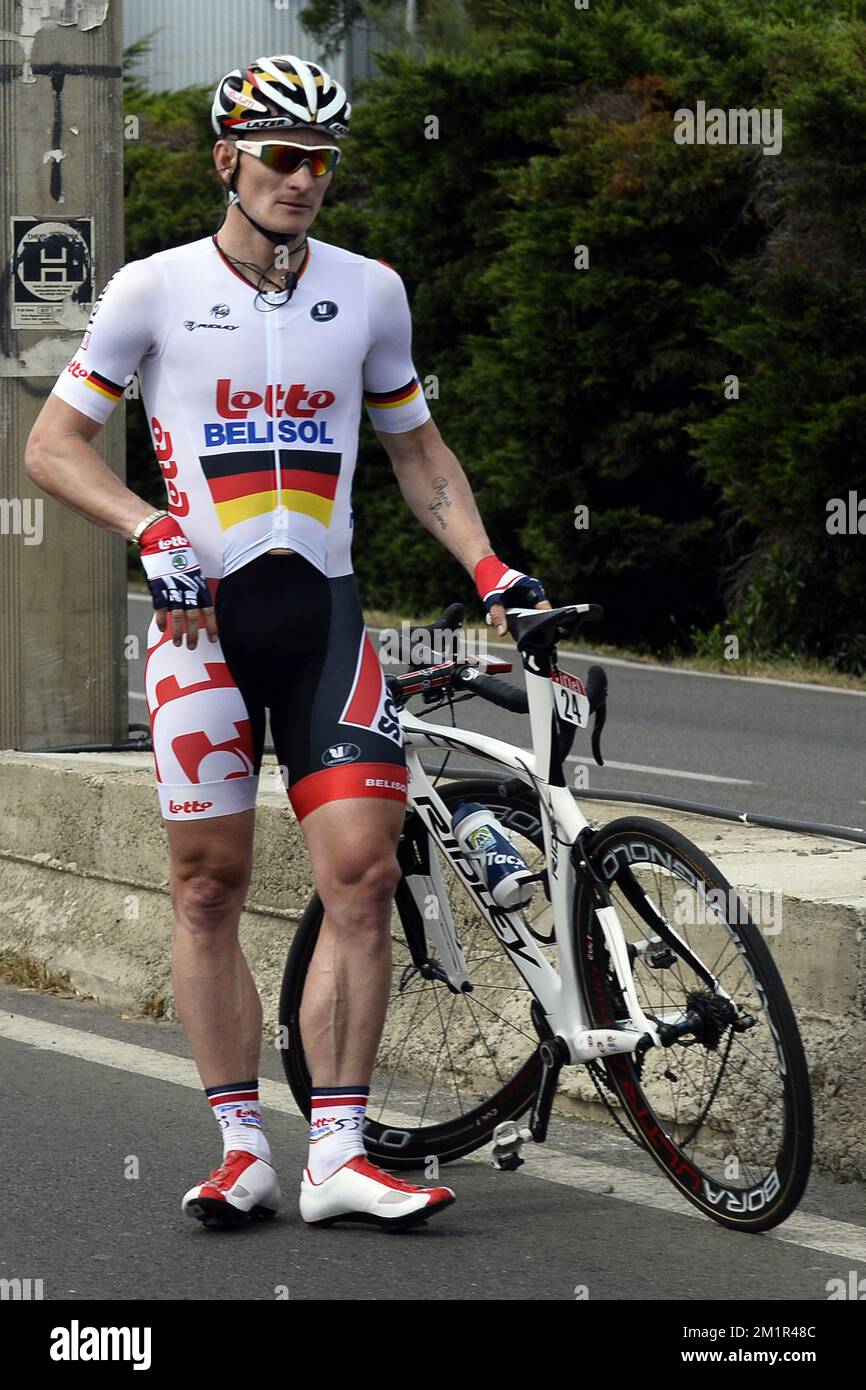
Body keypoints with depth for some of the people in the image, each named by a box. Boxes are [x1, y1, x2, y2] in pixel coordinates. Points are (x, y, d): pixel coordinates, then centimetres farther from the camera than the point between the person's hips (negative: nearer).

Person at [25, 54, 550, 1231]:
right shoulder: (154, 289, 0)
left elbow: (415, 446, 19)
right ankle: (242, 1151, 8)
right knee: (209, 887, 1)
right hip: (203, 612, -2)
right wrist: (155, 532, -12)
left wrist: (489, 568, 6)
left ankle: (338, 1155, -6)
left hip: (325, 612, 2)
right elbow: (53, 445, 3)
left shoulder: (369, 292, 8)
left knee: (363, 875, -8)